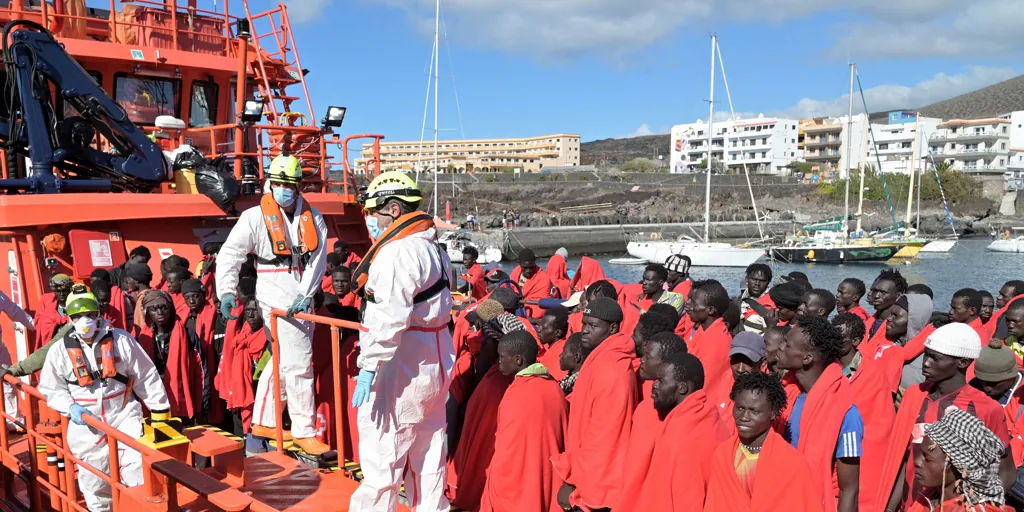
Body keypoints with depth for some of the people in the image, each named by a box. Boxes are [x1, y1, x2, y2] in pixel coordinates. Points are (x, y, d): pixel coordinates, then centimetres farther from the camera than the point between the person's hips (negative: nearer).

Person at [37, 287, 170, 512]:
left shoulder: (121, 340, -6)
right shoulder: (60, 350, -2)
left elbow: (146, 377, -1)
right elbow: (50, 388, 8)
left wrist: (159, 411, 0)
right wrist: (70, 407, -10)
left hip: (124, 415, -2)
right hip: (87, 425, 2)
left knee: (138, 474, -7)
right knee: (94, 482, 14)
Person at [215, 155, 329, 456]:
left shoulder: (312, 217, 5)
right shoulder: (256, 216, -4)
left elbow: (318, 259, -3)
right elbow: (229, 254, -2)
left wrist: (305, 295, -14)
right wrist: (226, 292, -11)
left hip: (302, 297, 5)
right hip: (276, 294, -5)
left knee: (283, 361, 16)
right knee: (299, 362, -8)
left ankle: (263, 422, 32)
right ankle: (304, 431, 3)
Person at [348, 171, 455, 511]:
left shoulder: (396, 251, -18)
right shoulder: (431, 247, 13)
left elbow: (390, 318, -27)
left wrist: (369, 367, -27)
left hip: (401, 369, -10)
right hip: (435, 362, 10)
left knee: (381, 457, 0)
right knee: (427, 455, 17)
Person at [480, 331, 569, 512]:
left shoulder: (517, 393, -20)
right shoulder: (555, 387, 0)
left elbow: (506, 446, -13)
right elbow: (563, 438, 7)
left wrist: (496, 484, -1)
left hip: (515, 484, -6)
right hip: (549, 480, 6)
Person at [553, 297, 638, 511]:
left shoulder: (611, 370, -22)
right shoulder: (600, 361, 8)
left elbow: (602, 435, -22)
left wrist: (573, 482, -15)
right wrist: (572, 474, 13)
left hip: (596, 484, -9)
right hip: (590, 476, 9)